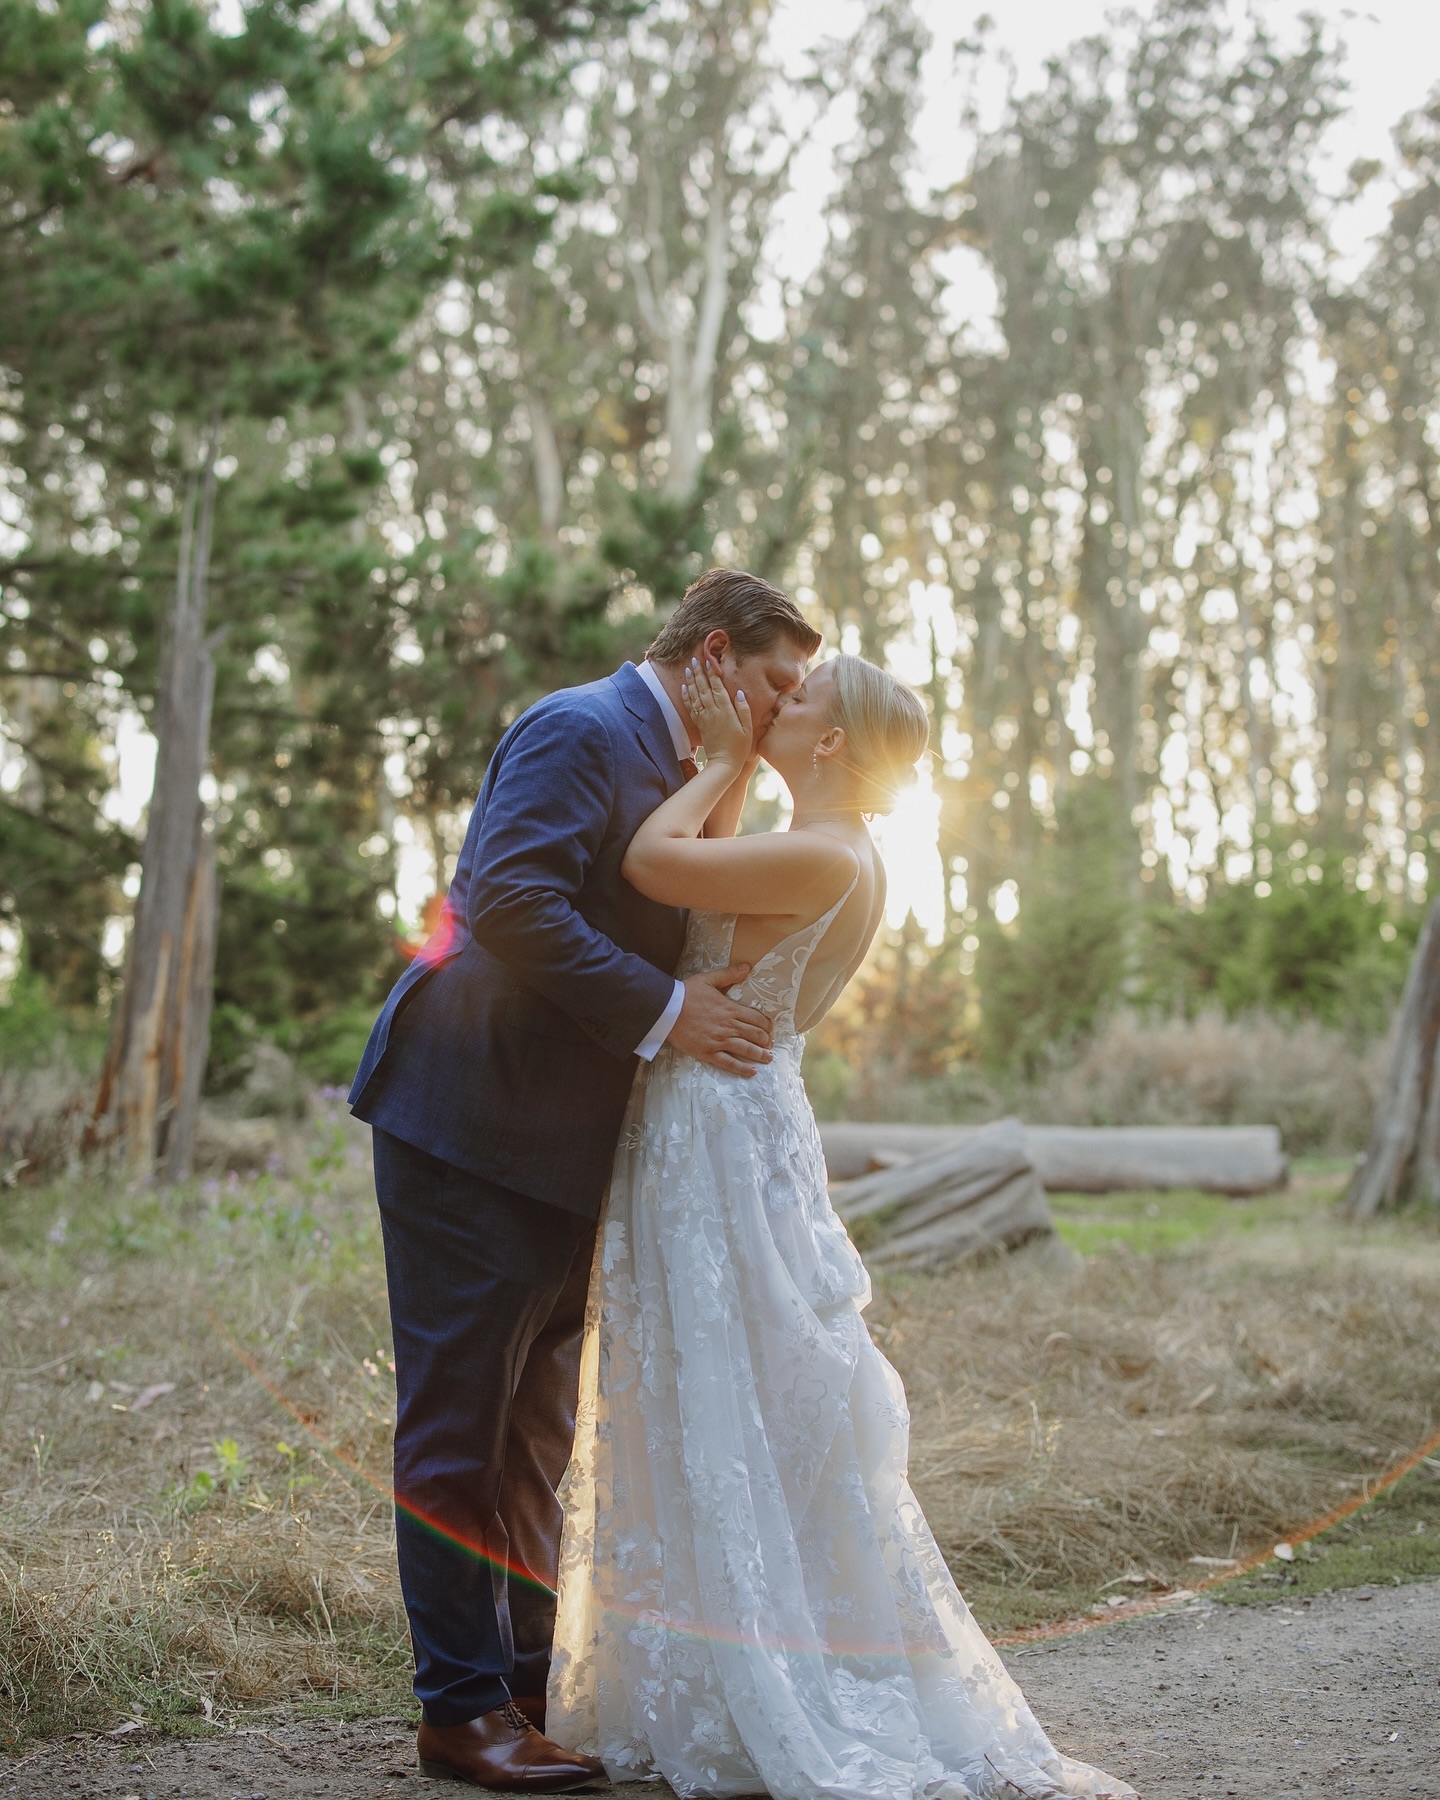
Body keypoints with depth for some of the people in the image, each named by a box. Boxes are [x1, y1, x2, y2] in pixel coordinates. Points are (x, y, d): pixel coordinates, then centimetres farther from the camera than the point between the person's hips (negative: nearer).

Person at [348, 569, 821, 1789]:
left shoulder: (671, 767, 18)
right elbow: (511, 901, -26)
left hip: (558, 1147, 10)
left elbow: (679, 933, 16)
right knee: (461, 1419, -2)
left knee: (535, 1427, 15)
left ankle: (529, 1678, 25)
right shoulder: (582, 731, -12)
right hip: (473, 1125, -10)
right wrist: (664, 1012, -22)